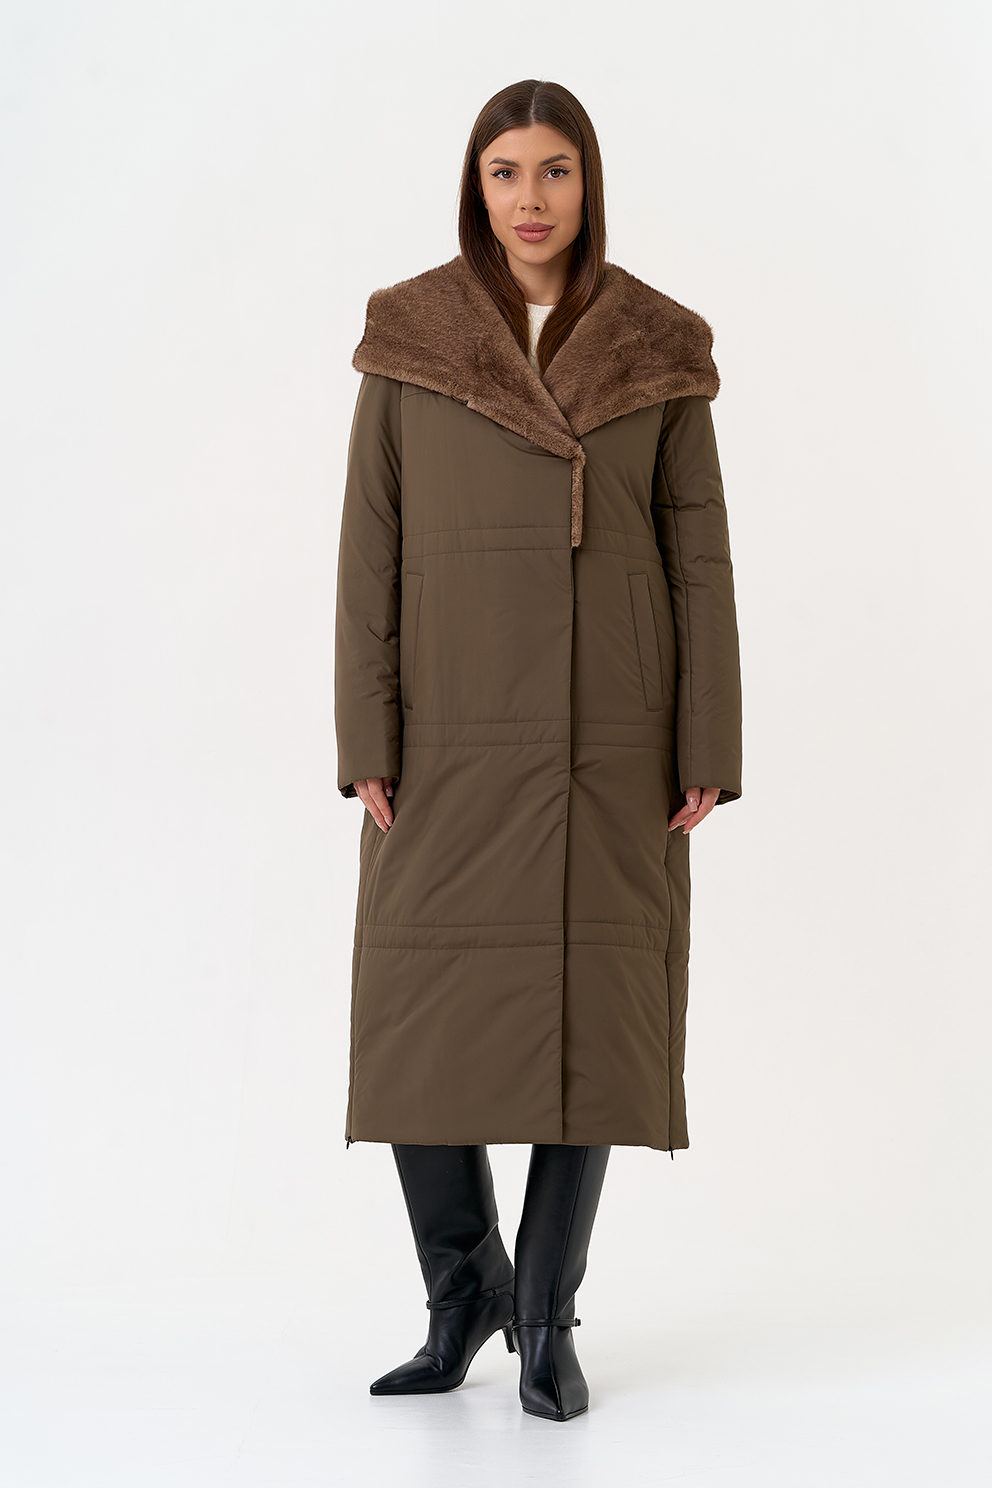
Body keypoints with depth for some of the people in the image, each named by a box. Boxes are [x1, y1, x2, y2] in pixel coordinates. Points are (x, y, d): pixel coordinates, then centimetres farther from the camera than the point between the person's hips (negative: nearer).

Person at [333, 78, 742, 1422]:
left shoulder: (657, 351, 3)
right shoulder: (409, 342, 2)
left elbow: (699, 557, 2)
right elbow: (371, 549, 0)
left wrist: (709, 750, -4)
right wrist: (366, 743, -6)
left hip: (610, 737, 0)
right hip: (454, 734, 0)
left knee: (592, 1018, 1)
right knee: (422, 1014, -1)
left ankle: (548, 1319, 15)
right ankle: (465, 1290, 20)